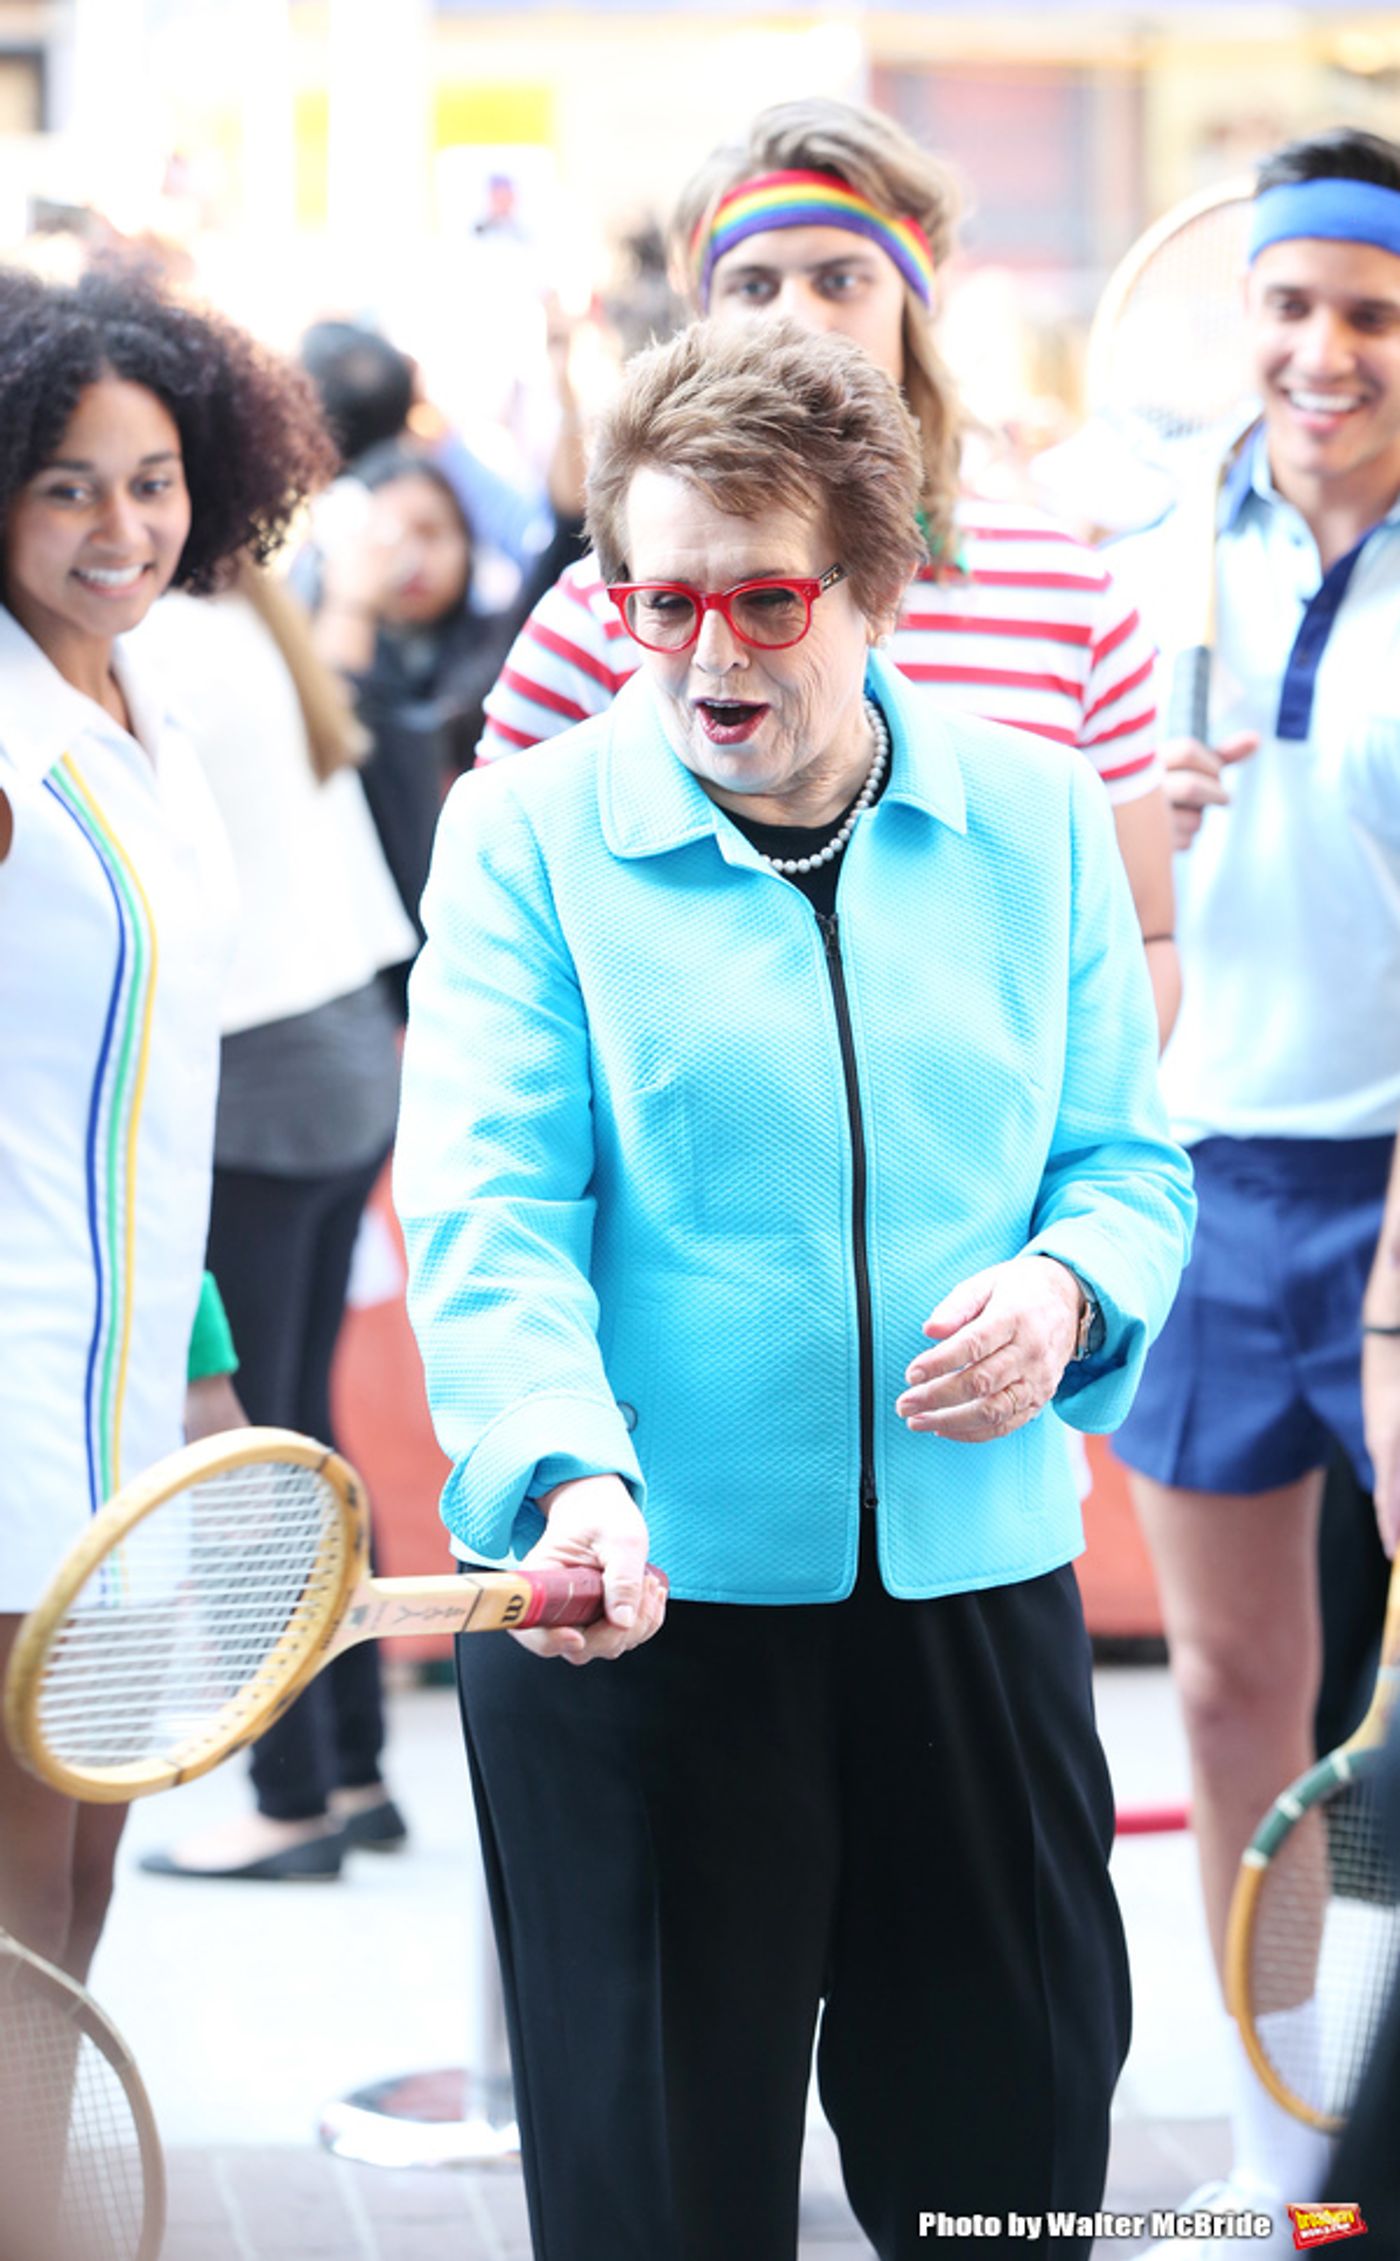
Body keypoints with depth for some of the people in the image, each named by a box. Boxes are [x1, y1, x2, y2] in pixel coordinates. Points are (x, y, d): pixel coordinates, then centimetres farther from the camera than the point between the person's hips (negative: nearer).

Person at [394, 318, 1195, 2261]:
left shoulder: (1038, 817, 6)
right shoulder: (527, 834, -3)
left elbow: (1127, 1160, 11)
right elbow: (490, 1209, -11)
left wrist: (1065, 1292, -12)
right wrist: (570, 1480, -28)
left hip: (977, 1591, 3)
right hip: (640, 1597, -3)